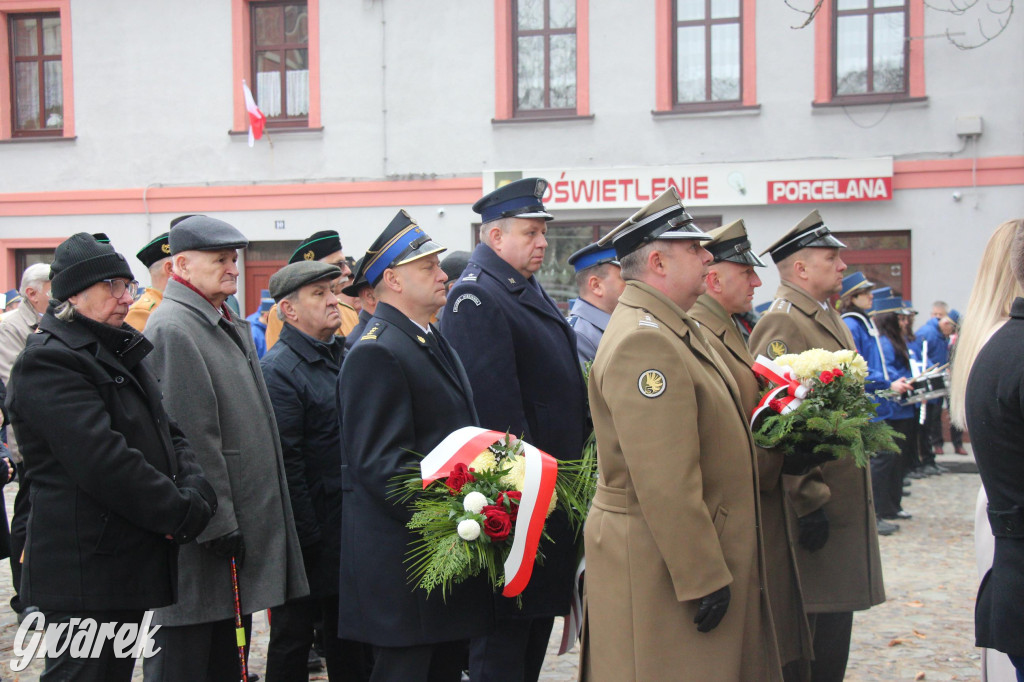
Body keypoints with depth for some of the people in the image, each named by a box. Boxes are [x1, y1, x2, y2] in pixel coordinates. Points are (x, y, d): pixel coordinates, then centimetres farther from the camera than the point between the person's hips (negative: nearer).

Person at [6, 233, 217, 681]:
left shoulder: (123, 353, 16)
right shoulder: (48, 362, -15)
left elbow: (170, 433, 13)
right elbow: (104, 462, -24)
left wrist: (196, 490, -8)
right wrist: (187, 514, -18)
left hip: (131, 557, 9)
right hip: (84, 572, -9)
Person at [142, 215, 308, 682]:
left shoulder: (231, 327, 16)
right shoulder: (173, 329, -16)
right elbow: (191, 439, -20)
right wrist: (218, 521, -21)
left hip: (236, 517, 10)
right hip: (202, 533, -10)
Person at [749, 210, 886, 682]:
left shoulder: (828, 319, 16)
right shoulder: (782, 323, -16)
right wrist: (808, 499, -23)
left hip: (841, 499, 10)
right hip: (816, 509, -10)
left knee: (835, 621, 14)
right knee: (818, 626, -4)